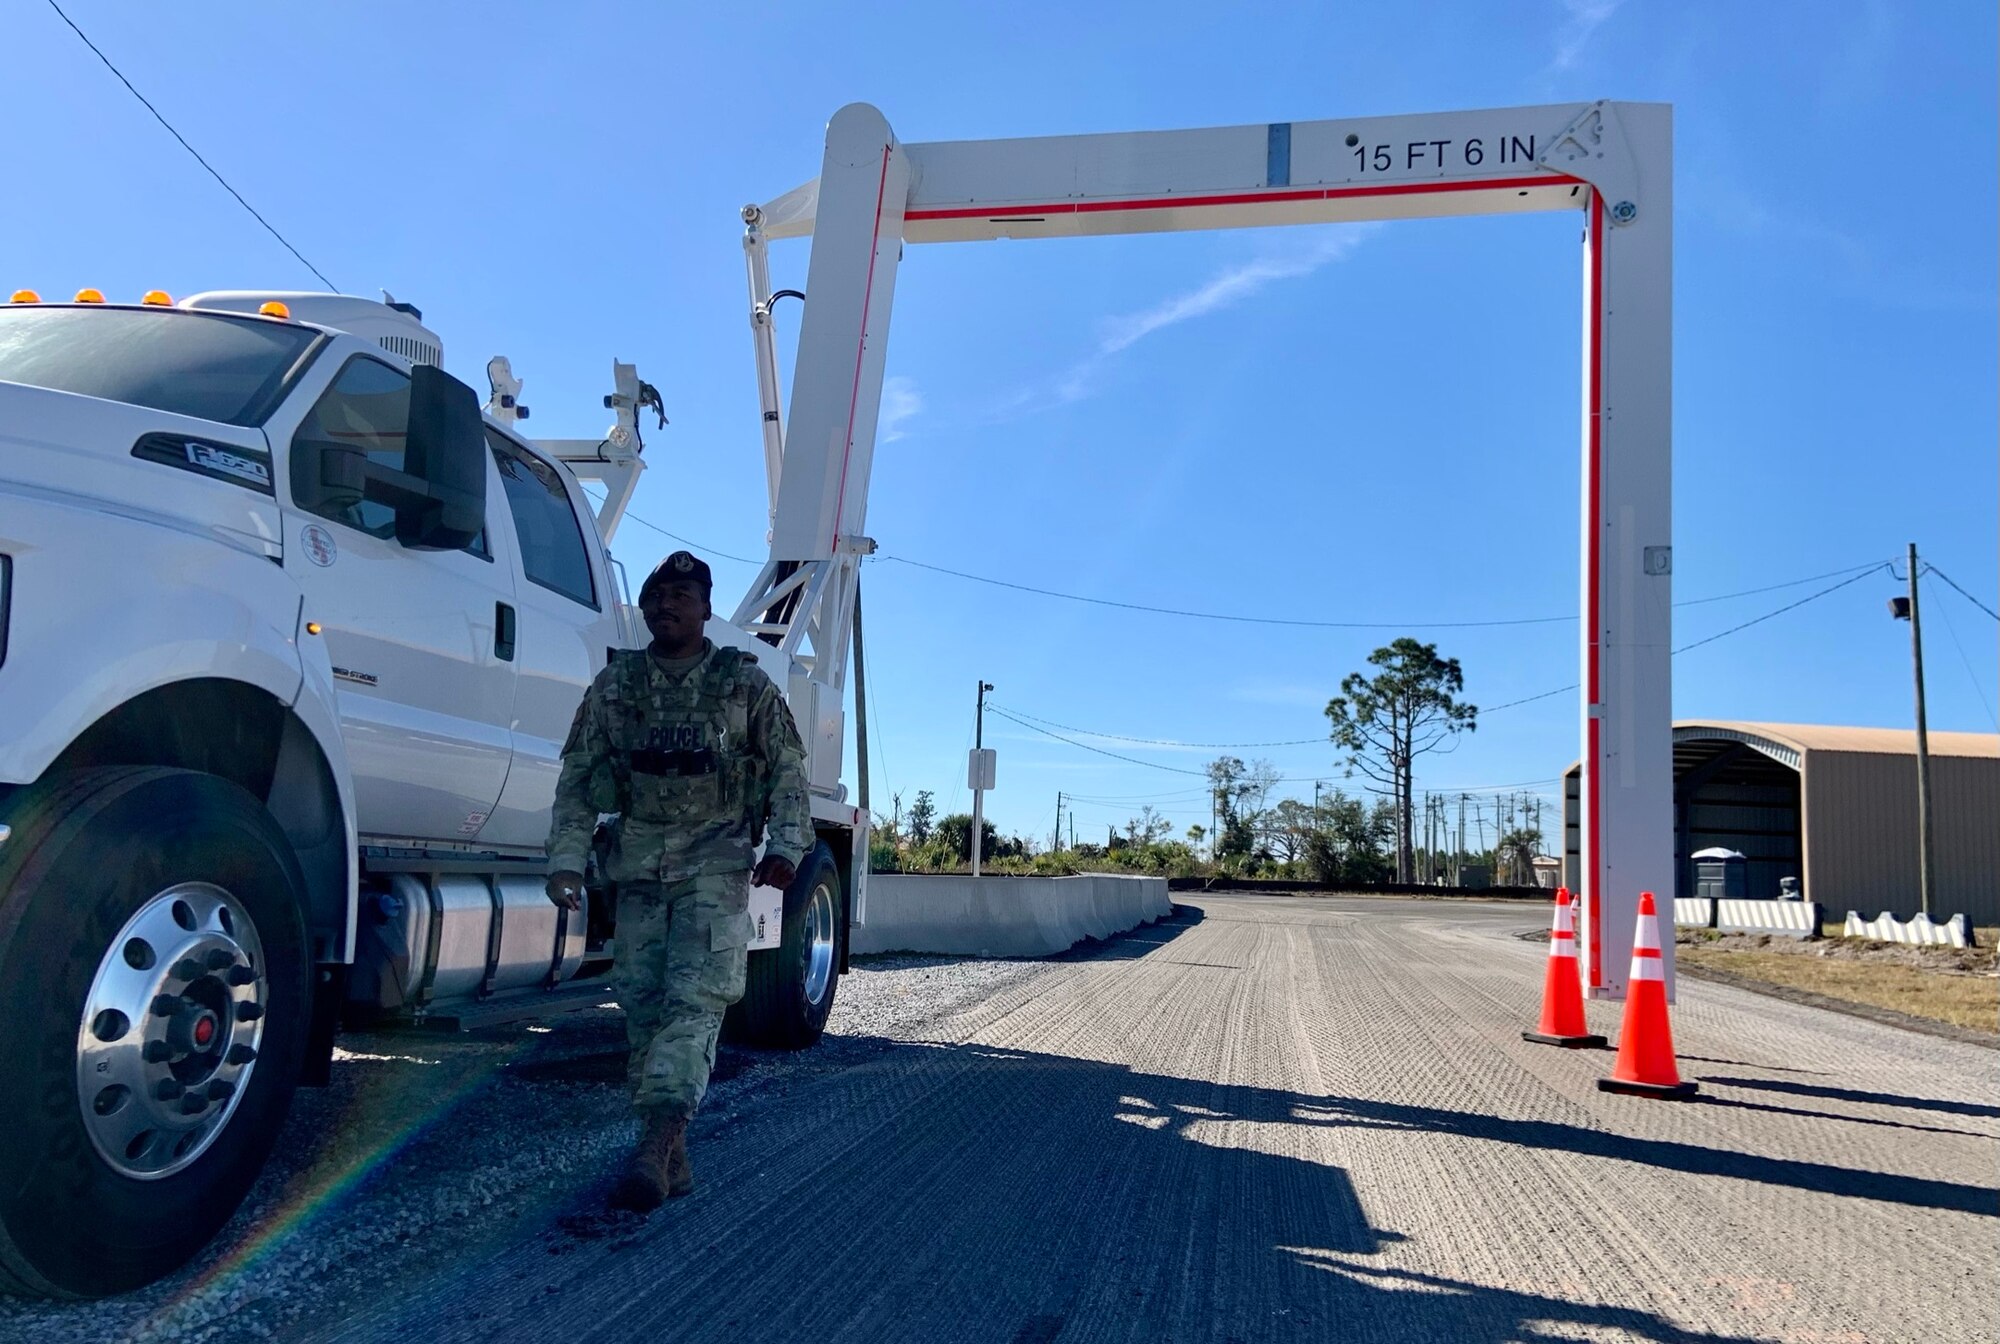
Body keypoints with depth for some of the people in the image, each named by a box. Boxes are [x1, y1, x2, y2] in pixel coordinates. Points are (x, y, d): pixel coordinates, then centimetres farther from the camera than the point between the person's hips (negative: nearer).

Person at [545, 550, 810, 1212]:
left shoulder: (746, 682, 4)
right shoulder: (614, 684, 10)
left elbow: (787, 769, 5)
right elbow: (578, 776, 9)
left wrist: (786, 846, -7)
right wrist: (566, 859, 0)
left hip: (716, 864, -3)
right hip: (639, 865, 3)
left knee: (695, 1000, -15)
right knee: (644, 1007, 3)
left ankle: (654, 1144, -22)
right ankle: (671, 1157, 11)